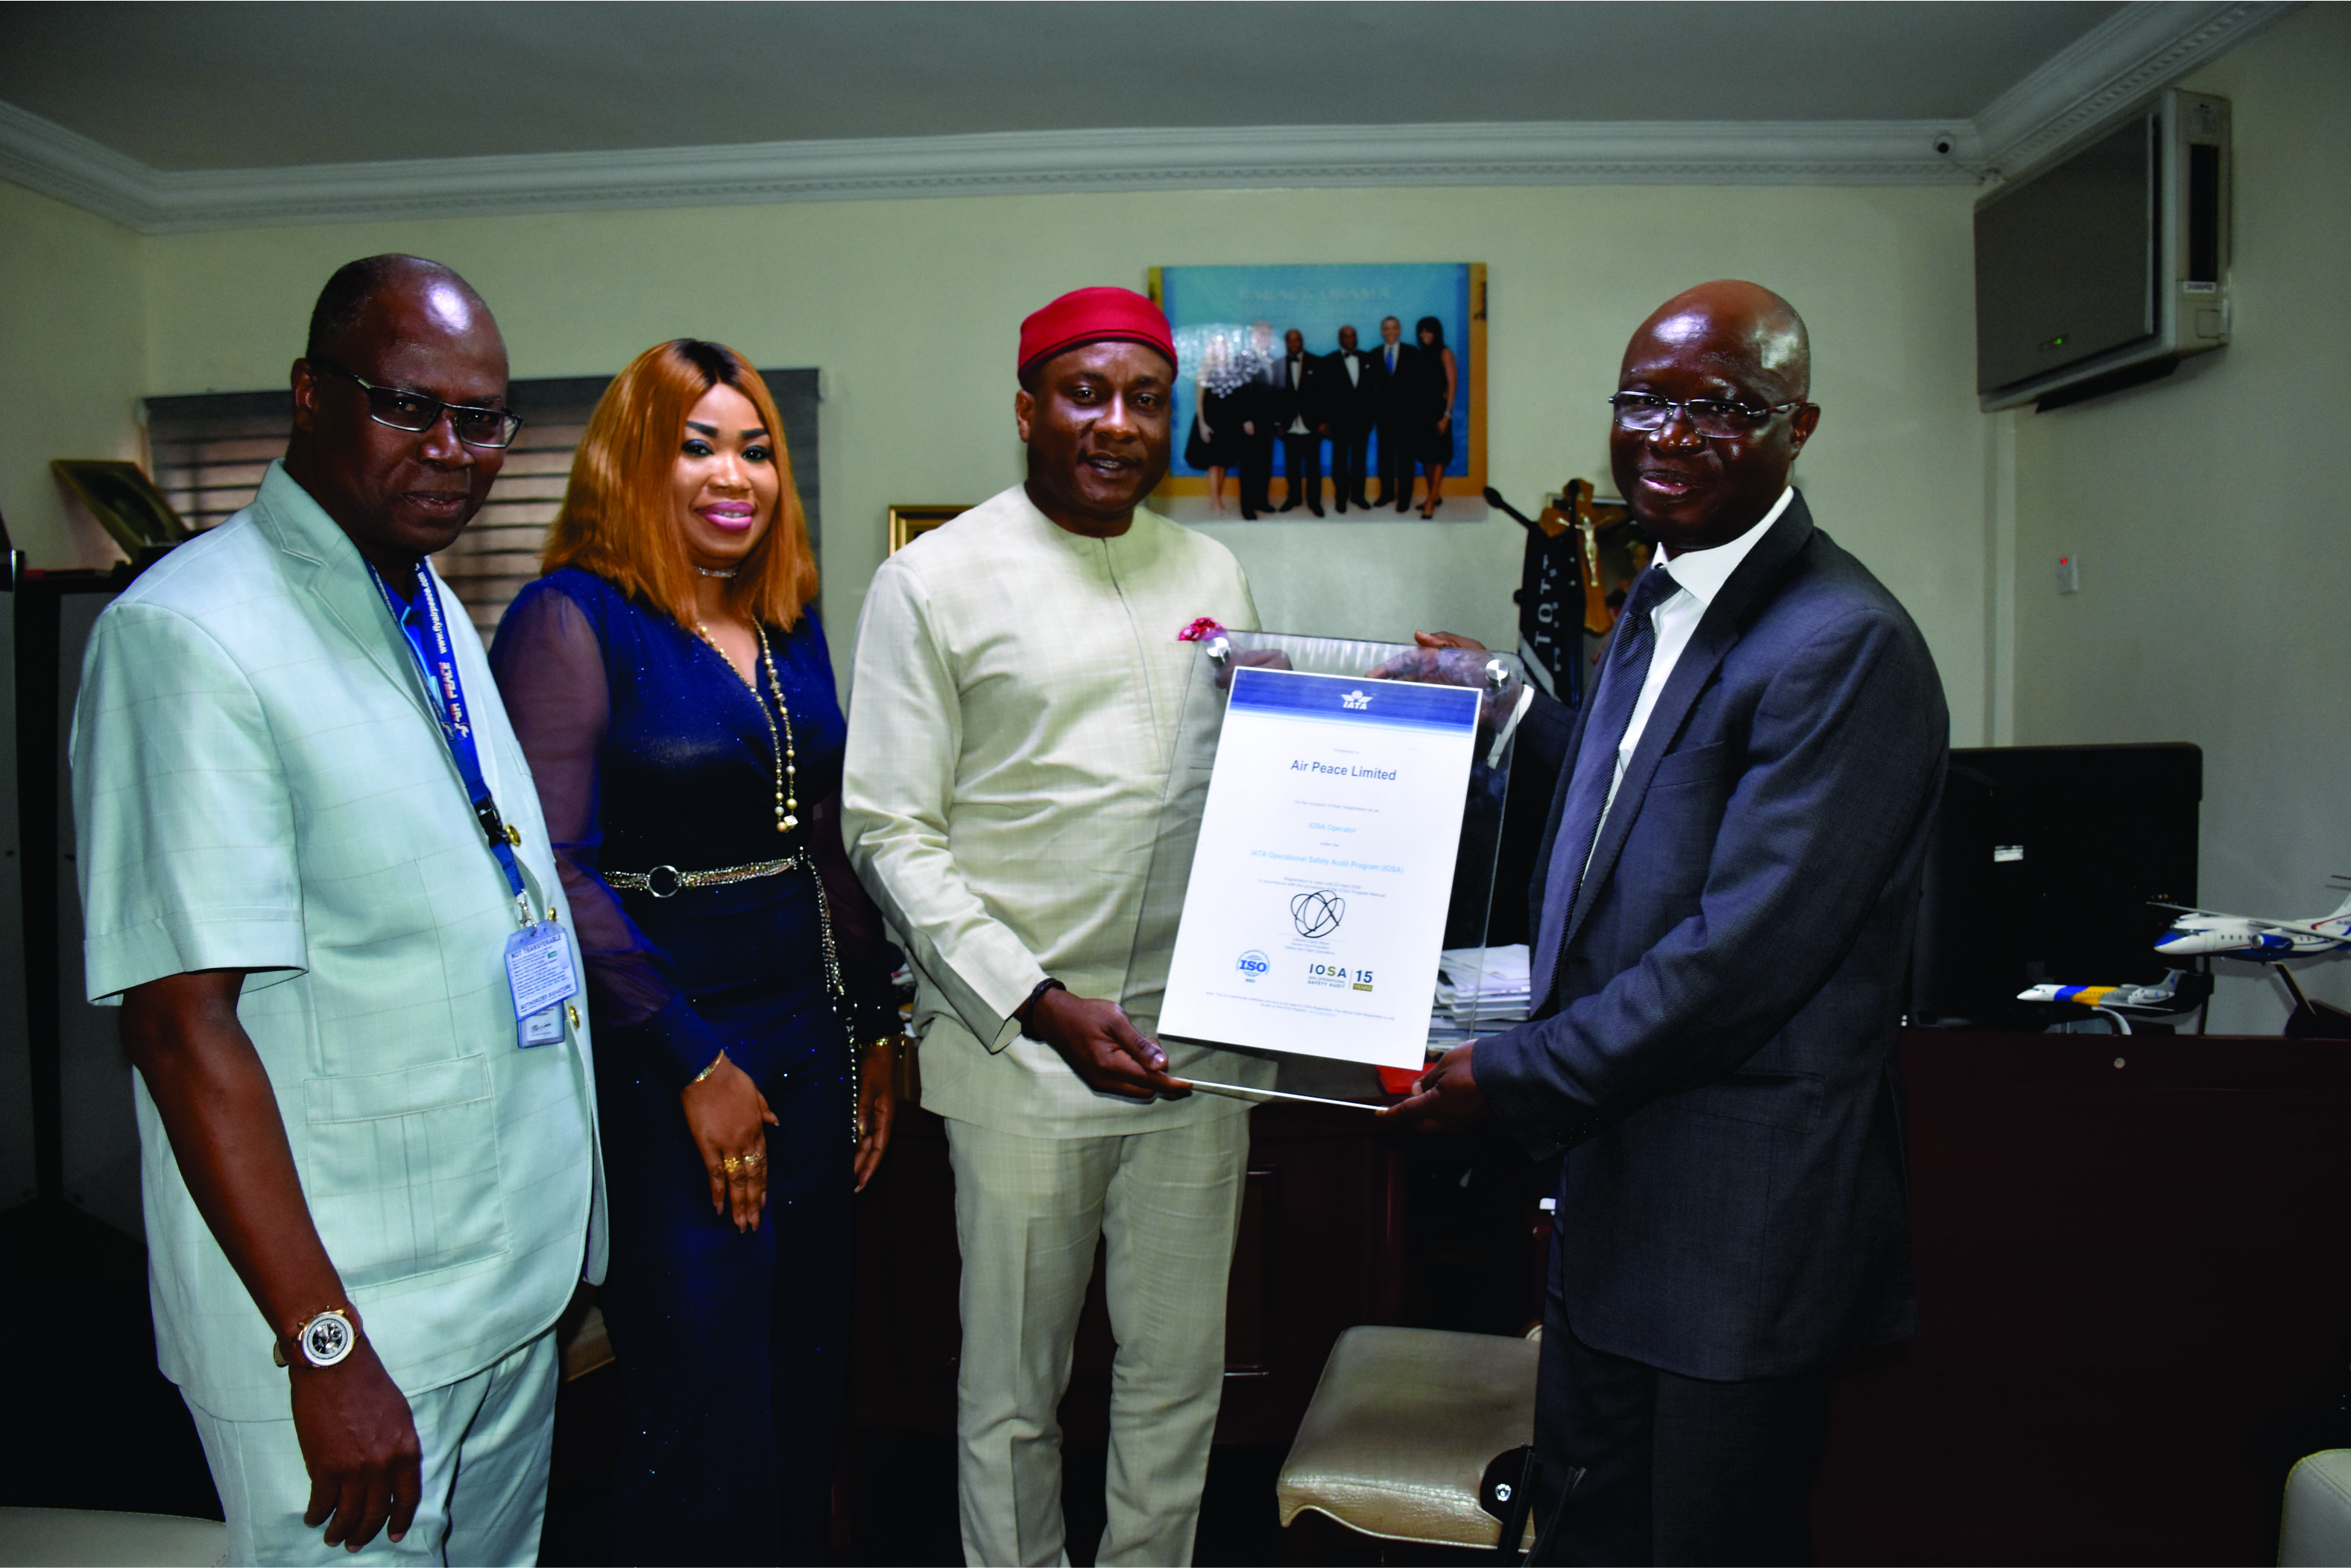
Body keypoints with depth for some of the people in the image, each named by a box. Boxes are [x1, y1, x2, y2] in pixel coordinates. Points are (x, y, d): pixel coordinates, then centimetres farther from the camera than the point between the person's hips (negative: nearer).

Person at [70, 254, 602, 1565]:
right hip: (344, 1317, -8)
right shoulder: (190, 633, -18)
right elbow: (184, 1022, -22)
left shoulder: (441, 613, 9)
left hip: (515, 1284, 8)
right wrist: (327, 1346, -21)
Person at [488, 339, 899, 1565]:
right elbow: (554, 870, -16)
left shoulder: (793, 624, 11)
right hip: (663, 1073, -6)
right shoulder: (572, 621, -9)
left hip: (807, 1047, 7)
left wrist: (873, 1029, 13)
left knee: (809, 1384, 17)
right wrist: (695, 1067, -15)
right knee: (707, 1408, 4)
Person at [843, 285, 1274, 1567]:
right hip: (1023, 1049, -4)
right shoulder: (934, 581, -4)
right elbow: (890, 835, -7)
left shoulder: (1211, 572, 11)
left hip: (1198, 1041, 5)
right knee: (1012, 1389, 11)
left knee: (1179, 1374, 17)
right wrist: (1043, 1006, -17)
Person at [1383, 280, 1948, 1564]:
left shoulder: (1843, 647, -21)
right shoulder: (1659, 604, 9)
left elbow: (1742, 951, -25)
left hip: (1744, 1211, -9)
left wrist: (1512, 1077, -18)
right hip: (1613, 1177, 9)